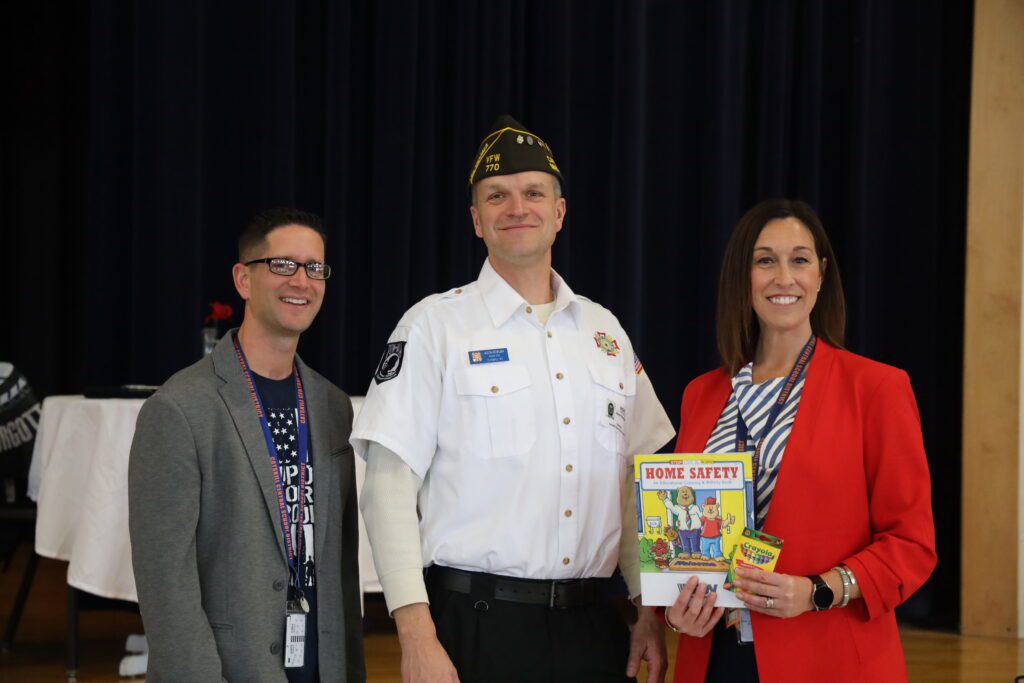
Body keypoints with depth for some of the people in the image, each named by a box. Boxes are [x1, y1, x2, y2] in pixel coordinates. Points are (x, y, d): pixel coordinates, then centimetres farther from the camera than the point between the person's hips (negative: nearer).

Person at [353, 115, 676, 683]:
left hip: (593, 628, 4)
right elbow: (389, 486, -8)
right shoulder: (434, 326, -2)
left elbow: (635, 486, 15)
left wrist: (649, 612, 7)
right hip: (476, 628, -4)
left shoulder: (604, 331, 13)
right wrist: (417, 637, -15)